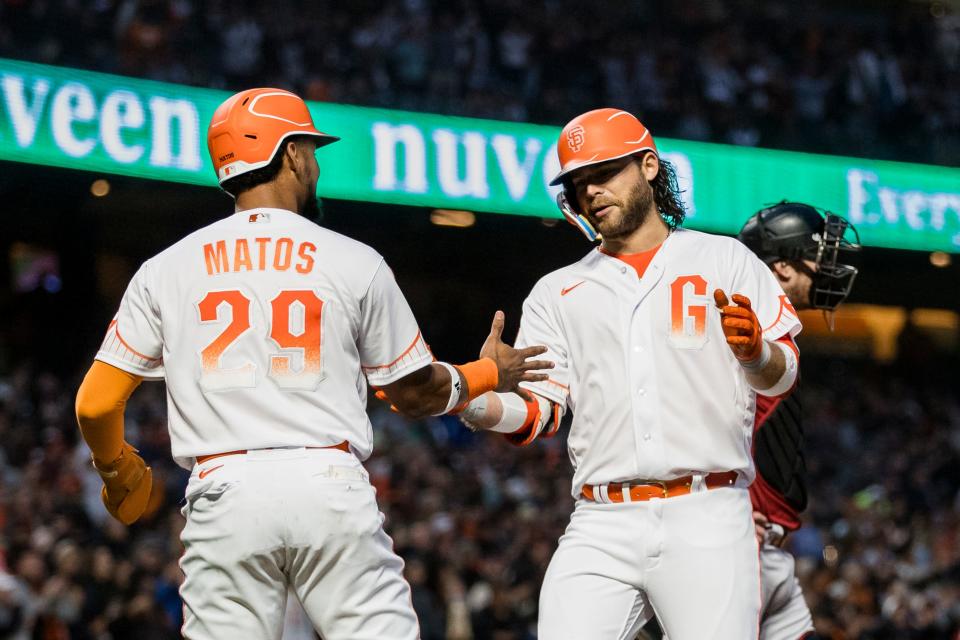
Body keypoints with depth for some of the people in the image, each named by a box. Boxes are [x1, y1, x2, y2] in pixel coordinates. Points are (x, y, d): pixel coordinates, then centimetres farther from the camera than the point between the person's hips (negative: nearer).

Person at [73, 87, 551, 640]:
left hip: (224, 494, 1)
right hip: (331, 487, -1)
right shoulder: (354, 262, 6)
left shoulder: (167, 269, 10)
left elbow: (95, 404, 8)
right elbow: (417, 392, 15)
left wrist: (118, 472, 29)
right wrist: (488, 375, 36)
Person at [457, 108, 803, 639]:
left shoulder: (724, 261, 12)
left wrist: (754, 351, -20)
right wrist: (463, 400, -10)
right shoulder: (557, 292, 20)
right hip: (600, 528, 2)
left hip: (707, 518, -2)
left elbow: (781, 375, 4)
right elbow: (535, 414, 11)